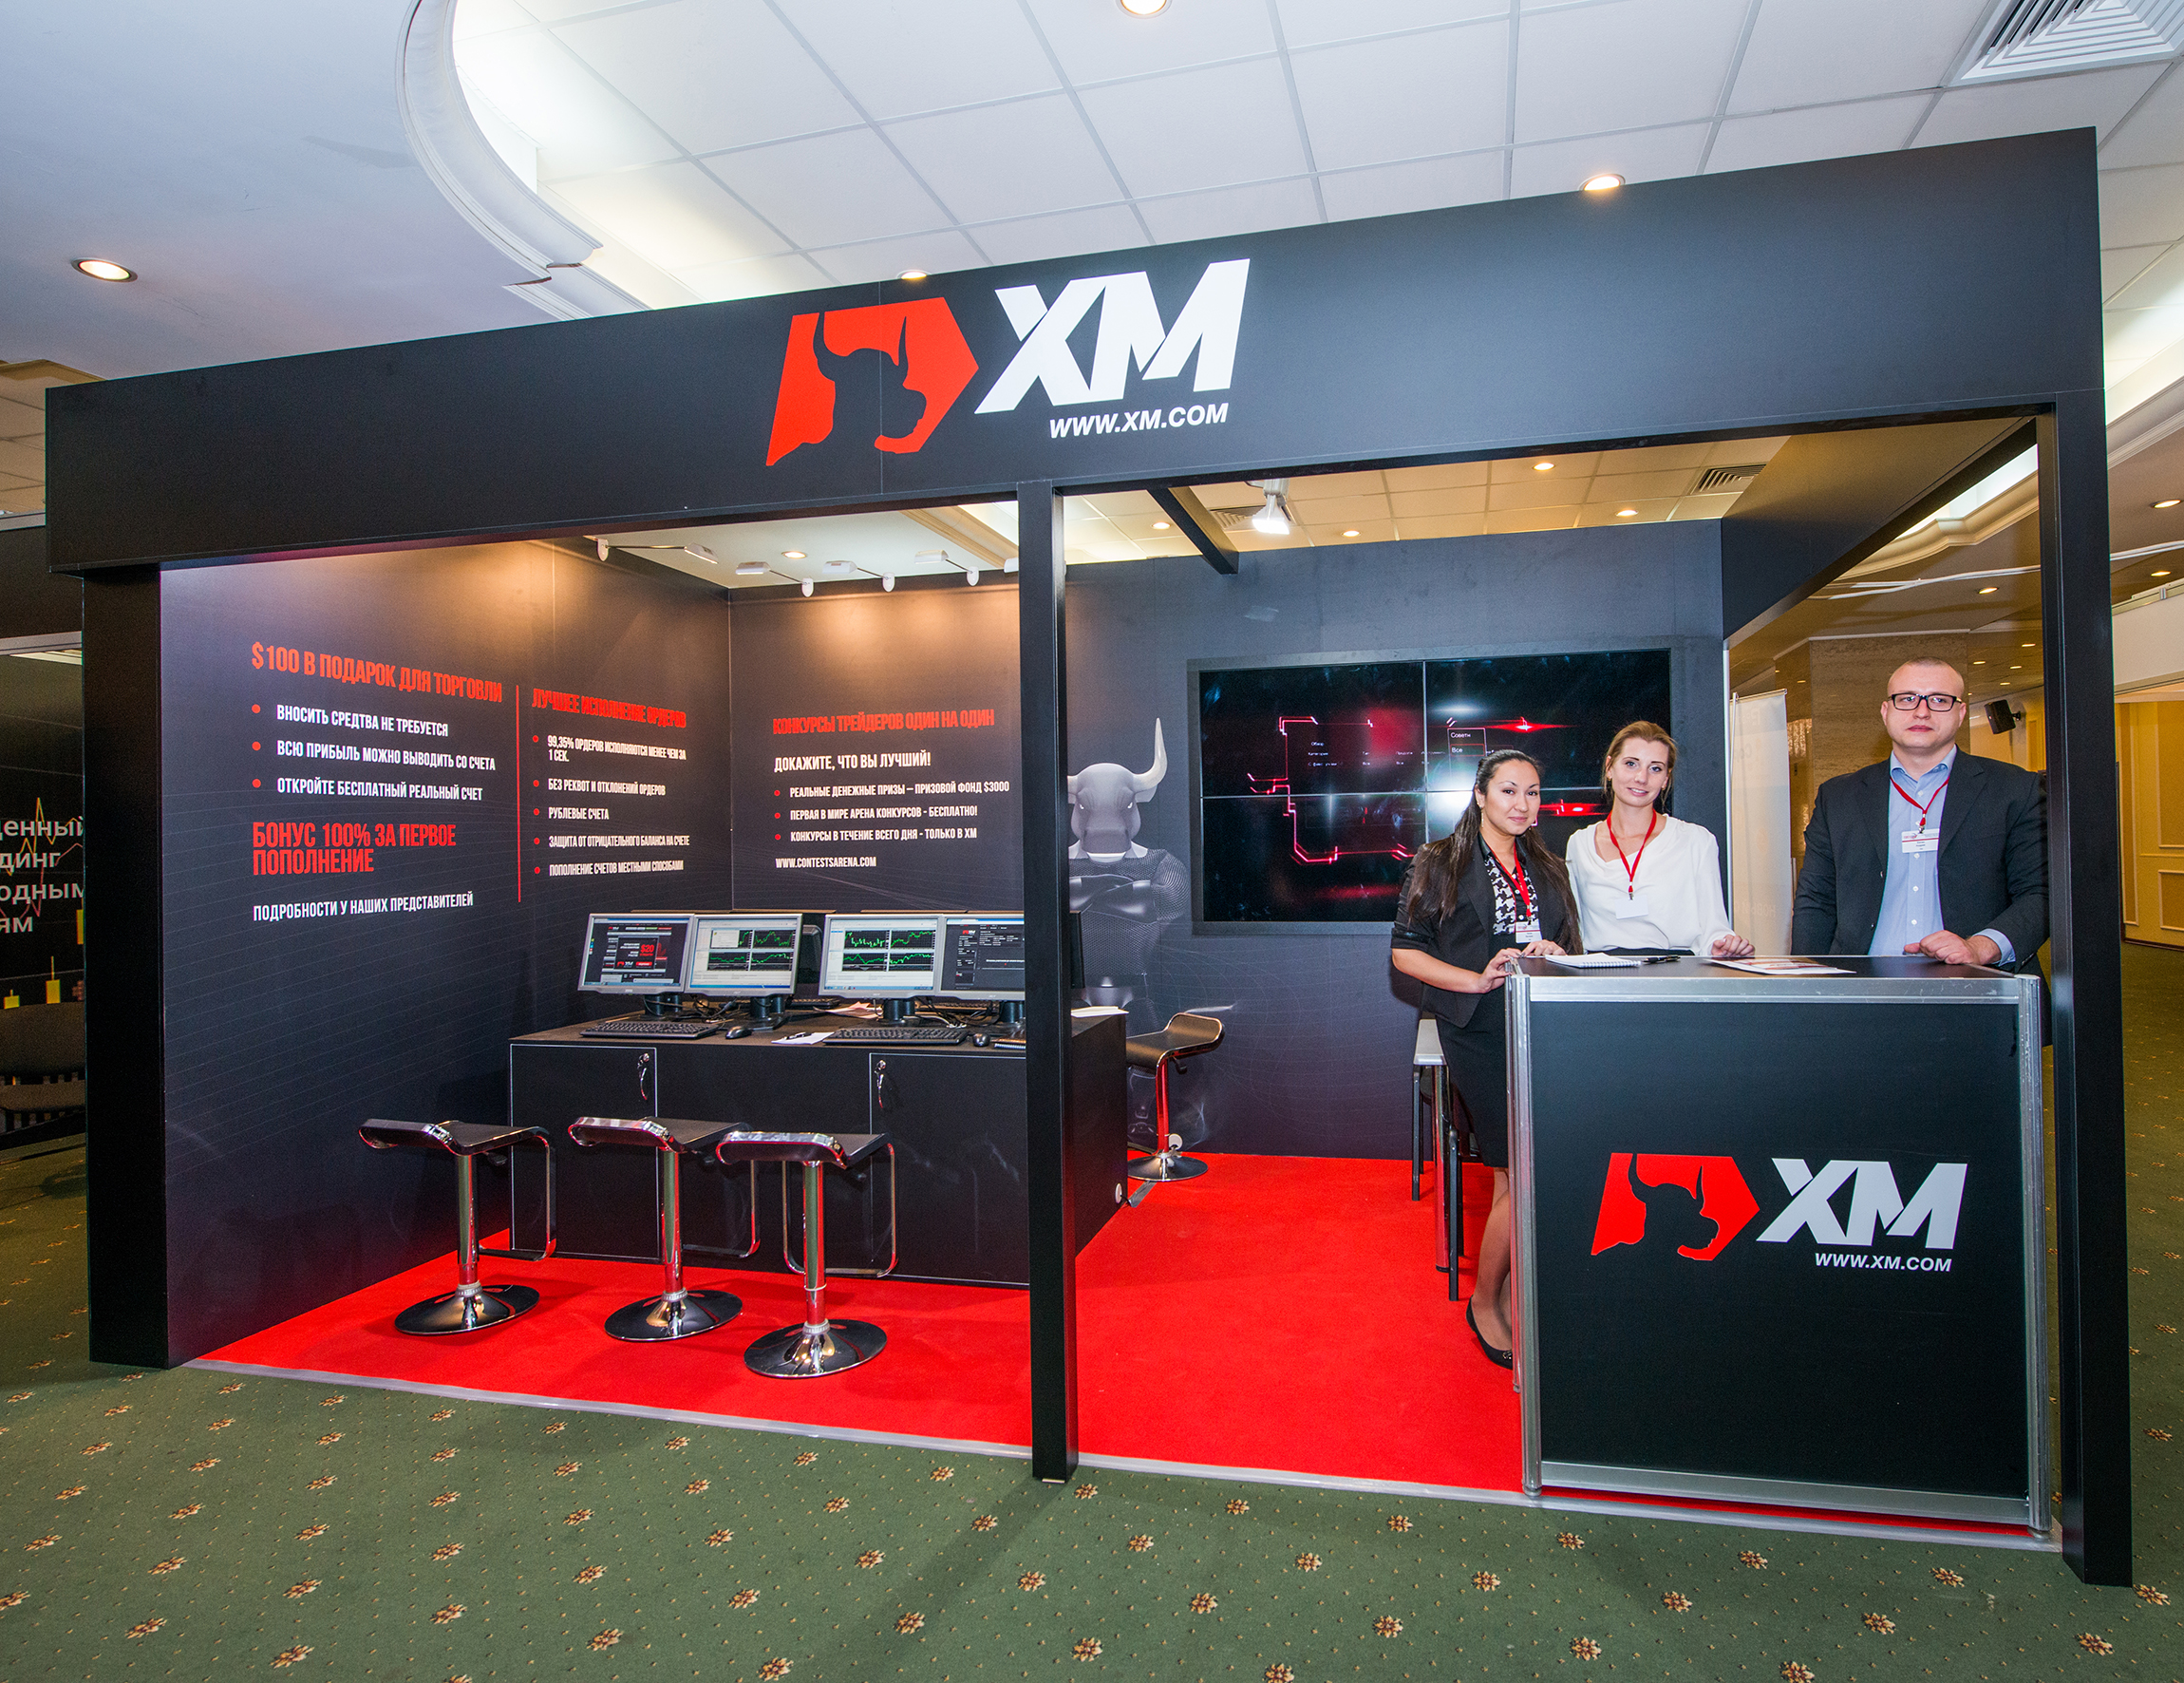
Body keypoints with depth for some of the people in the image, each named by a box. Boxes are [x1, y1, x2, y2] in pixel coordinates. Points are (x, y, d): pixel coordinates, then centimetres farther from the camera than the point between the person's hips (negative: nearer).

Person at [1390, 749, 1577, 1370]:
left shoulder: (1547, 869, 18)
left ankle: (1511, 1295, 18)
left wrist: (1556, 955, -3)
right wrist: (1475, 978, -14)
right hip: (1480, 1034, -4)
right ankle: (1484, 1301, 11)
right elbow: (1405, 950, 0)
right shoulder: (1440, 864, 4)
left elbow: (1572, 946, 22)